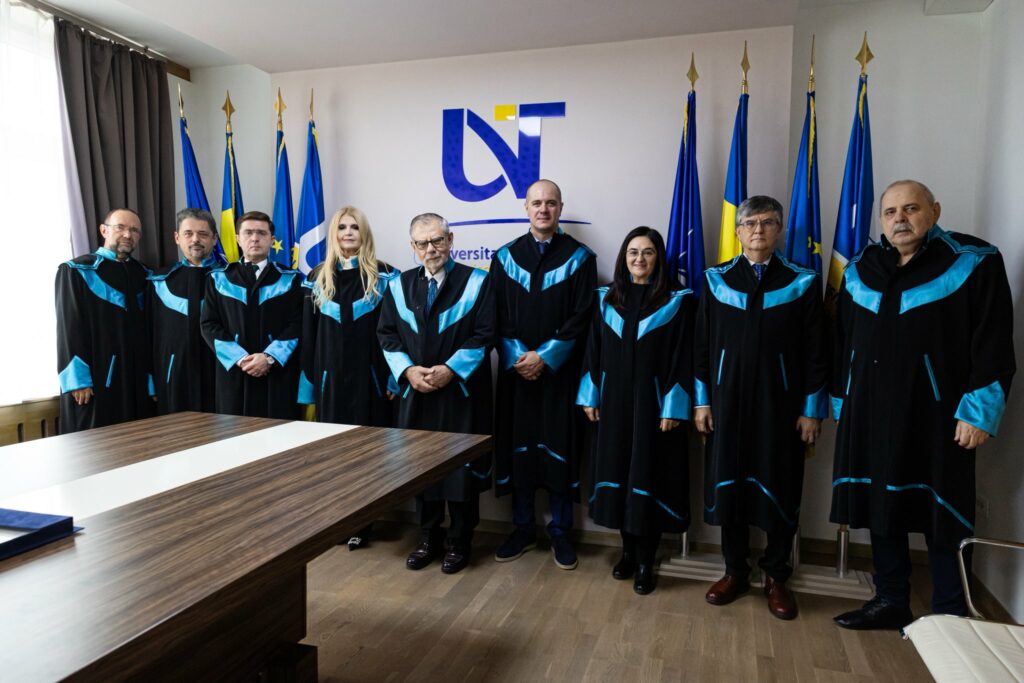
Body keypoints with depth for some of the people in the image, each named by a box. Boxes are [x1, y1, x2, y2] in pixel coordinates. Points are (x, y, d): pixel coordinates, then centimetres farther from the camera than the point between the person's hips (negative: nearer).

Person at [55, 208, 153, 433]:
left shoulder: (145, 276, 13)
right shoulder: (76, 271, 0)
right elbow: (68, 329, -6)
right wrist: (78, 379, -14)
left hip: (137, 381, 4)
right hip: (93, 379, -4)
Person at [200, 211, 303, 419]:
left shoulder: (291, 280, 7)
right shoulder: (218, 279, 12)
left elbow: (298, 325, -1)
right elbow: (209, 324, 5)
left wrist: (270, 357, -14)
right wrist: (239, 358, -9)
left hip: (278, 375, -1)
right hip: (233, 373, 2)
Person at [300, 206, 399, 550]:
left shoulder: (384, 276, 0)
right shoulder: (317, 278, 8)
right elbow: (308, 334, 8)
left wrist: (395, 377, -9)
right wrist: (309, 383, 4)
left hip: (370, 377, -3)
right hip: (330, 378, 3)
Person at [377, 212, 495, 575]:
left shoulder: (476, 282, -2)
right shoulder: (399, 286, 9)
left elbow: (484, 335, -8)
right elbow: (386, 334, 7)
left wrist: (450, 369, -17)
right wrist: (408, 370, -9)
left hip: (462, 391, -3)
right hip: (414, 392, 4)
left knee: (462, 466, 3)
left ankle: (459, 542, 20)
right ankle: (428, 537, 27)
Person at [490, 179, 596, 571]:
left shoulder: (579, 257, 1)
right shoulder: (505, 256, 7)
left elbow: (581, 317, -5)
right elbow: (497, 315, 4)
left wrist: (545, 356, -13)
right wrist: (518, 356, -10)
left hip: (560, 371, -2)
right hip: (516, 370, 2)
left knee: (559, 448, 3)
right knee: (517, 447, 7)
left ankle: (560, 534, 18)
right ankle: (523, 530, 21)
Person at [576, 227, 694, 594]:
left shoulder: (677, 301, -3)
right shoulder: (606, 298, 7)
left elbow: (682, 358, -7)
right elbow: (593, 350, 8)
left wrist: (672, 409, -12)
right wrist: (590, 397, 4)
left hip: (653, 402, -3)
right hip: (613, 401, 4)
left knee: (648, 477, 2)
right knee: (618, 472, 9)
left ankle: (645, 562, 13)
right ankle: (628, 550, 25)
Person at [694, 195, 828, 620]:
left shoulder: (803, 283, 1)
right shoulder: (716, 280, 4)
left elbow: (815, 353, 2)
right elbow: (702, 344, 5)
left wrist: (812, 410, -1)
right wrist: (702, 401, 2)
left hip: (780, 404, -1)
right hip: (727, 400, 1)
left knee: (780, 490, 6)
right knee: (727, 484, 8)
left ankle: (776, 577, 25)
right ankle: (735, 571, 25)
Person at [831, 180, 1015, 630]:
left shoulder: (974, 263, -4)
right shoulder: (860, 271, 9)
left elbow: (993, 343, -7)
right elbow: (842, 342, 15)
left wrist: (979, 412, -12)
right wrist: (841, 401, 14)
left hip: (936, 417, -4)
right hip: (870, 415, 5)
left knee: (945, 521, 5)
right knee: (881, 509, 13)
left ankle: (951, 617, 22)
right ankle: (890, 602, 28)